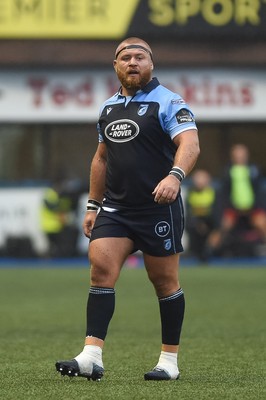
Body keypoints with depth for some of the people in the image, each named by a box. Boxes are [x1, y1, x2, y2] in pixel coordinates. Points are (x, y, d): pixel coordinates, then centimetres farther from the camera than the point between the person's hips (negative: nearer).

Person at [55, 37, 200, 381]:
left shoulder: (168, 102, -6)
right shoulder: (108, 108, 15)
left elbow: (190, 143, -21)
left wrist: (175, 175, -39)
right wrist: (93, 205, 21)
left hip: (158, 209, -5)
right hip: (115, 208, 5)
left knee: (164, 282, 3)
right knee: (101, 267, -10)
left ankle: (169, 361, 14)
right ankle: (91, 358, -16)